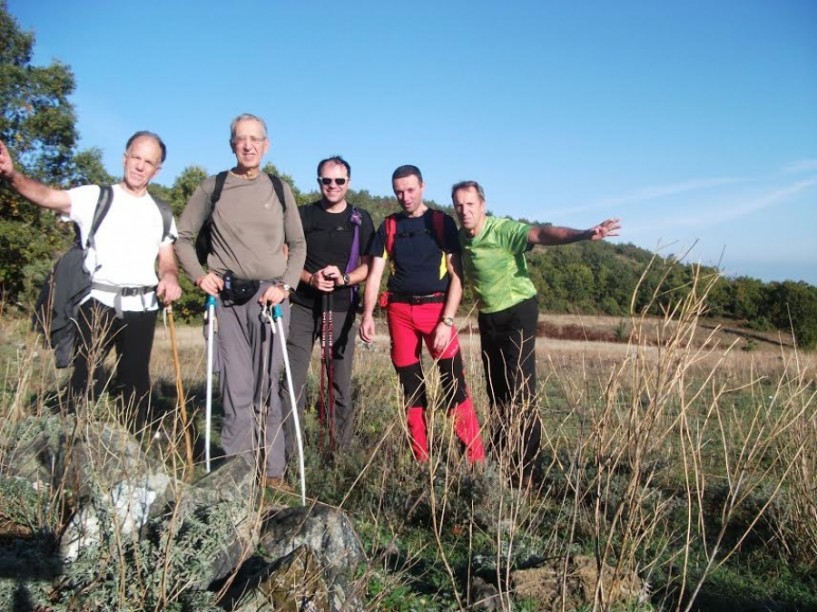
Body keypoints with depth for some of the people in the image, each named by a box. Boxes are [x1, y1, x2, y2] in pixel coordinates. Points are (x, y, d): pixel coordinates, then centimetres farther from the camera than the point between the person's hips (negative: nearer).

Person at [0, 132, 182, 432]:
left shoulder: (161, 213, 13)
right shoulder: (95, 197, 2)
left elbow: (167, 259, 15)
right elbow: (48, 196, -14)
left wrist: (170, 277, -9)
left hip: (141, 307, 3)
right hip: (98, 302, -3)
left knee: (136, 380, 11)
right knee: (85, 378, -2)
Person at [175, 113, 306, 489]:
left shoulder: (280, 190, 10)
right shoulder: (212, 188, 7)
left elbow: (298, 244, 12)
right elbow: (182, 237, 12)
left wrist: (285, 285, -1)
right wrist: (198, 274, -3)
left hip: (271, 297, 1)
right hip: (228, 297, 0)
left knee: (267, 387, 4)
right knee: (237, 389, 0)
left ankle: (271, 471, 13)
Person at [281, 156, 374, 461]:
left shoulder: (360, 219, 7)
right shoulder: (303, 215, 6)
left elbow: (368, 265, 5)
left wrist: (343, 278, -15)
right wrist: (310, 278, -15)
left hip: (342, 309, 1)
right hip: (303, 307, 0)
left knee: (341, 382, 5)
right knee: (293, 379, -5)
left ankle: (338, 447, 16)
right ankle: (285, 449, 2)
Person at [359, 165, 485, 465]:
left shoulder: (442, 222, 3)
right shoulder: (388, 227, 11)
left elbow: (456, 275, -1)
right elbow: (374, 274, 8)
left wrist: (447, 321, -11)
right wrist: (367, 314, -8)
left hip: (436, 307, -3)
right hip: (400, 311, 3)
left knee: (455, 385, -9)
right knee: (411, 389, 7)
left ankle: (476, 459, -2)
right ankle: (421, 460, 17)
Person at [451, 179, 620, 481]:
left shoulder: (503, 229, -23)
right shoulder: (459, 236, -2)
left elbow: (540, 234, -40)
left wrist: (583, 234, -57)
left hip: (518, 311, -6)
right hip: (488, 316, 7)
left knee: (519, 388, -9)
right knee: (495, 388, 14)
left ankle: (524, 467, 2)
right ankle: (499, 455, 30)